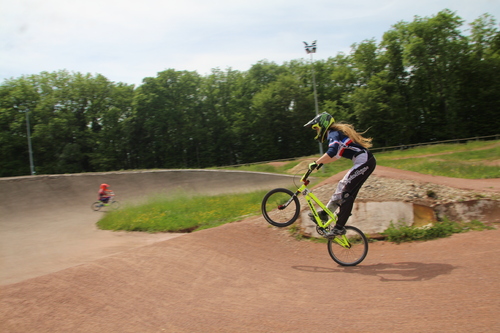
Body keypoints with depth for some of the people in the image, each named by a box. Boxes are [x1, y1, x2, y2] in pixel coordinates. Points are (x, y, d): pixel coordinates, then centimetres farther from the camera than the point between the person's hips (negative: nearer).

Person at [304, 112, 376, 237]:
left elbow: (332, 153, -28)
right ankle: (324, 213, 20)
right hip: (366, 161, 10)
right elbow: (337, 155, 29)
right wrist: (321, 162, 25)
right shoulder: (337, 132, 21)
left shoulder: (333, 134, -10)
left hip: (364, 162, -10)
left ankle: (339, 227, -4)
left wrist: (315, 163, -19)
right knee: (343, 186, 13)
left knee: (346, 193, -8)